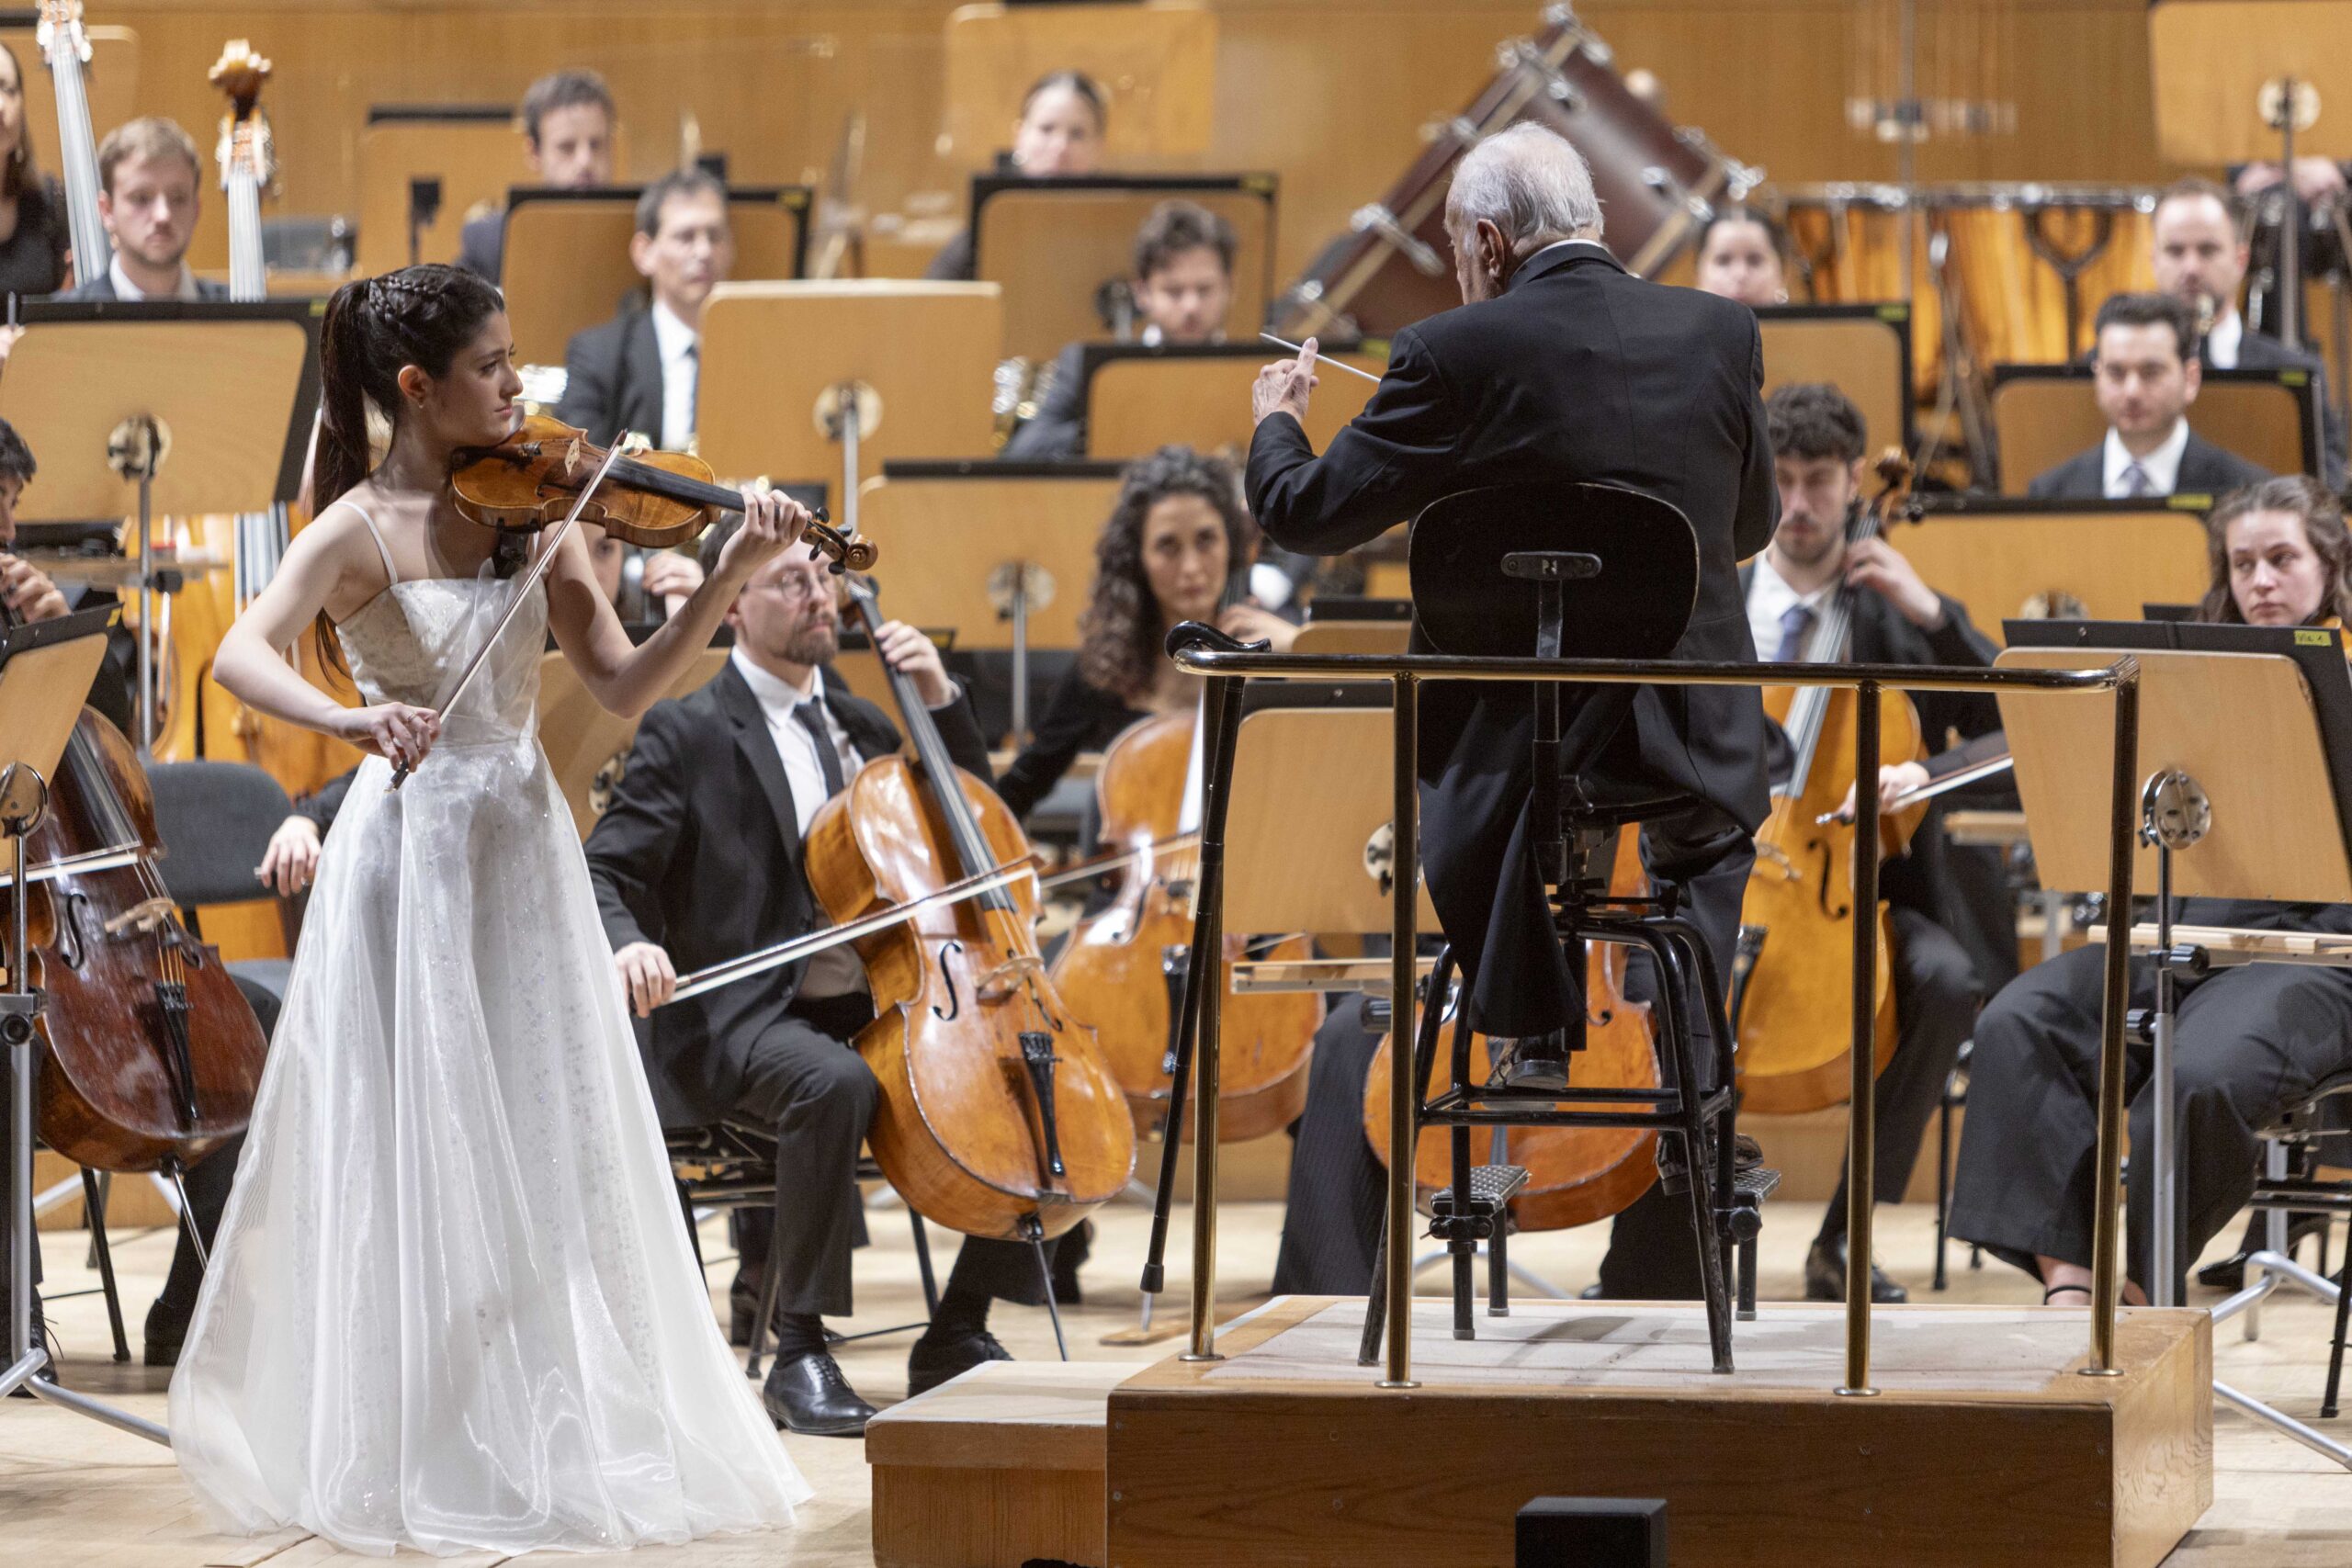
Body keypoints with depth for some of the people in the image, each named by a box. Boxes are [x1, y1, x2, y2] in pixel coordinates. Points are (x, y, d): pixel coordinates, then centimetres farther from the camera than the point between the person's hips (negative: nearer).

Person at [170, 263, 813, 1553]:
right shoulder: (363, 530, -9)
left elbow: (622, 687, 1)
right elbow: (241, 655, -24)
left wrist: (726, 584, -13)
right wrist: (350, 719, -42)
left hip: (524, 853, 5)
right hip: (413, 853, -5)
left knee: (545, 1152, 6)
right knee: (425, 1153, -1)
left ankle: (548, 1438, 14)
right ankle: (428, 1457, 7)